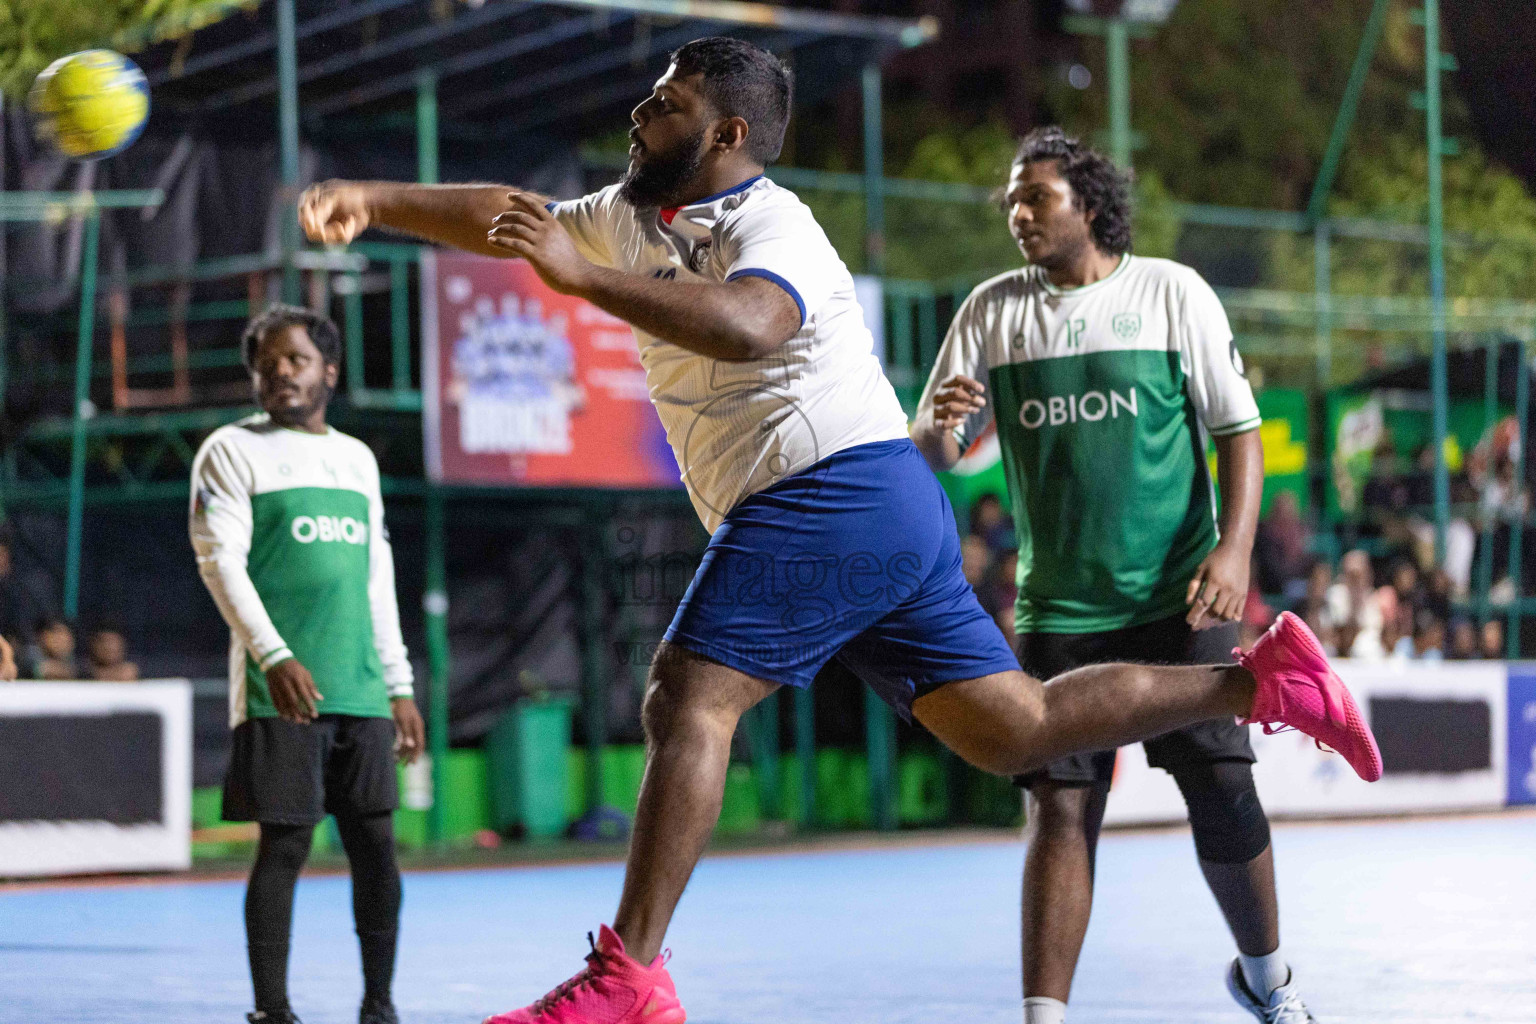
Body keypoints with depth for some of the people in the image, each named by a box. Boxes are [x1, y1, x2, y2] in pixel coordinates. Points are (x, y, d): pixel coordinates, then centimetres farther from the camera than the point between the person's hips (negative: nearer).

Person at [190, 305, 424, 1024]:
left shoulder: (357, 458, 19)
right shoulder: (234, 450, 2)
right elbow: (219, 561, -7)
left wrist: (399, 686, 17)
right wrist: (274, 656, -19)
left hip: (361, 691, 5)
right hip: (281, 690, -5)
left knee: (376, 844, 2)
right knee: (285, 844, -7)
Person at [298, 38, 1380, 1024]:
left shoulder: (766, 223, -9)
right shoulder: (633, 218, 20)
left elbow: (746, 326, -31)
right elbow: (503, 217, 23)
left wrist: (579, 275, -33)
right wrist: (370, 200, 10)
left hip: (835, 488, -10)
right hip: (886, 516, 10)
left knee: (688, 696, -16)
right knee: (1015, 729, 8)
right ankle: (1258, 678, 8)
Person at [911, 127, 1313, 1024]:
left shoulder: (1173, 293, 2)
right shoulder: (993, 310, 6)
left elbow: (1238, 430, 1)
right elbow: (930, 455, 5)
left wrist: (1236, 549, -13)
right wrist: (940, 425, -20)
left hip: (1178, 599, -1)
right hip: (1058, 607, 1)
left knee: (1220, 790, -3)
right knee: (1062, 806, -8)